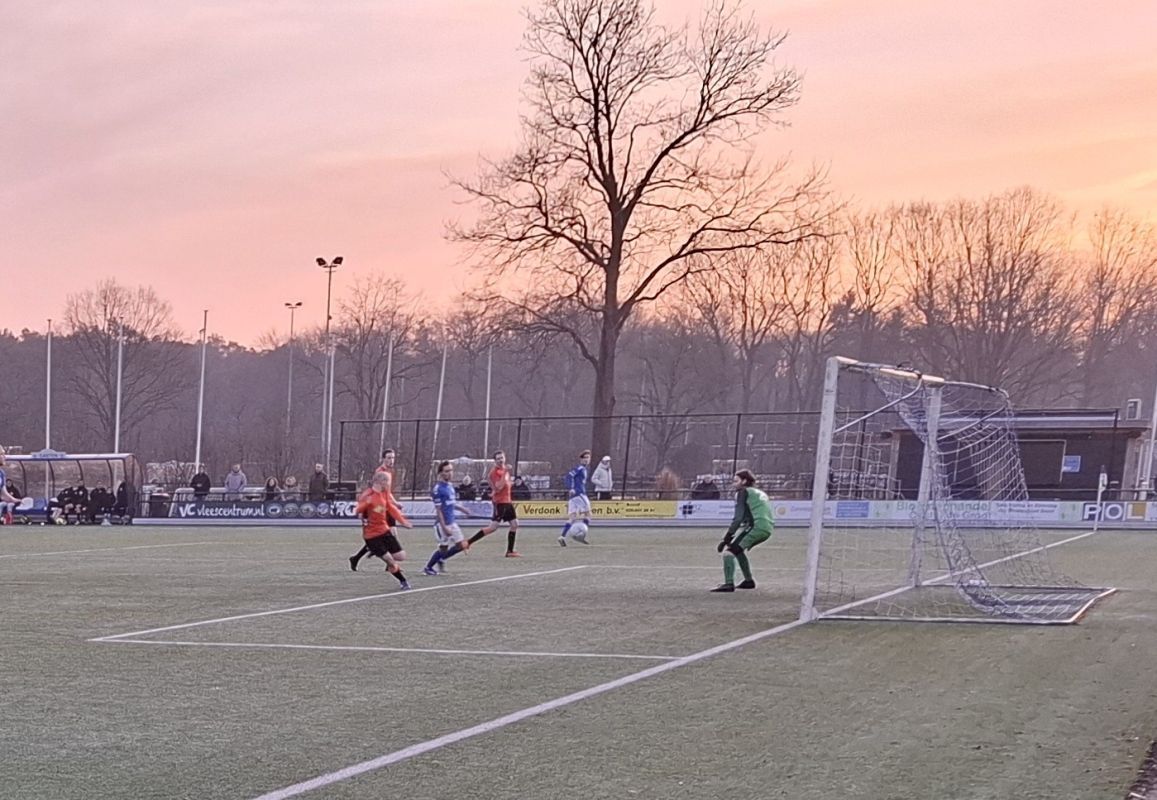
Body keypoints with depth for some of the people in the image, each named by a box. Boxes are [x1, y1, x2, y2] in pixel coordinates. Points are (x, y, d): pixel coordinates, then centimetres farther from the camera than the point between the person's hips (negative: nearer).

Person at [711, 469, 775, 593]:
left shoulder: (743, 492, 4)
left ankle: (729, 584, -29)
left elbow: (738, 518, -8)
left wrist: (727, 537, -11)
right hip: (768, 528, 9)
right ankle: (749, 581, 31)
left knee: (729, 549, -13)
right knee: (738, 549, 28)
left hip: (757, 526, -9)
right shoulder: (760, 494, 29)